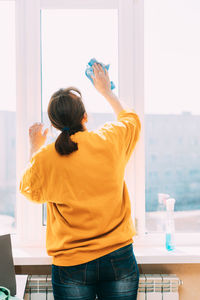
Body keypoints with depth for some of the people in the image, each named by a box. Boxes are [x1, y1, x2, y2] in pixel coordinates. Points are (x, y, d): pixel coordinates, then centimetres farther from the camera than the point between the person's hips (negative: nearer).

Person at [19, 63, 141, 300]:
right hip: (119, 259, 1)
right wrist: (106, 91, 32)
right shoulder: (111, 140, -7)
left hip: (71, 265, 0)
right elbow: (130, 118, 18)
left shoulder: (44, 158, -10)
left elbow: (30, 191, 13)